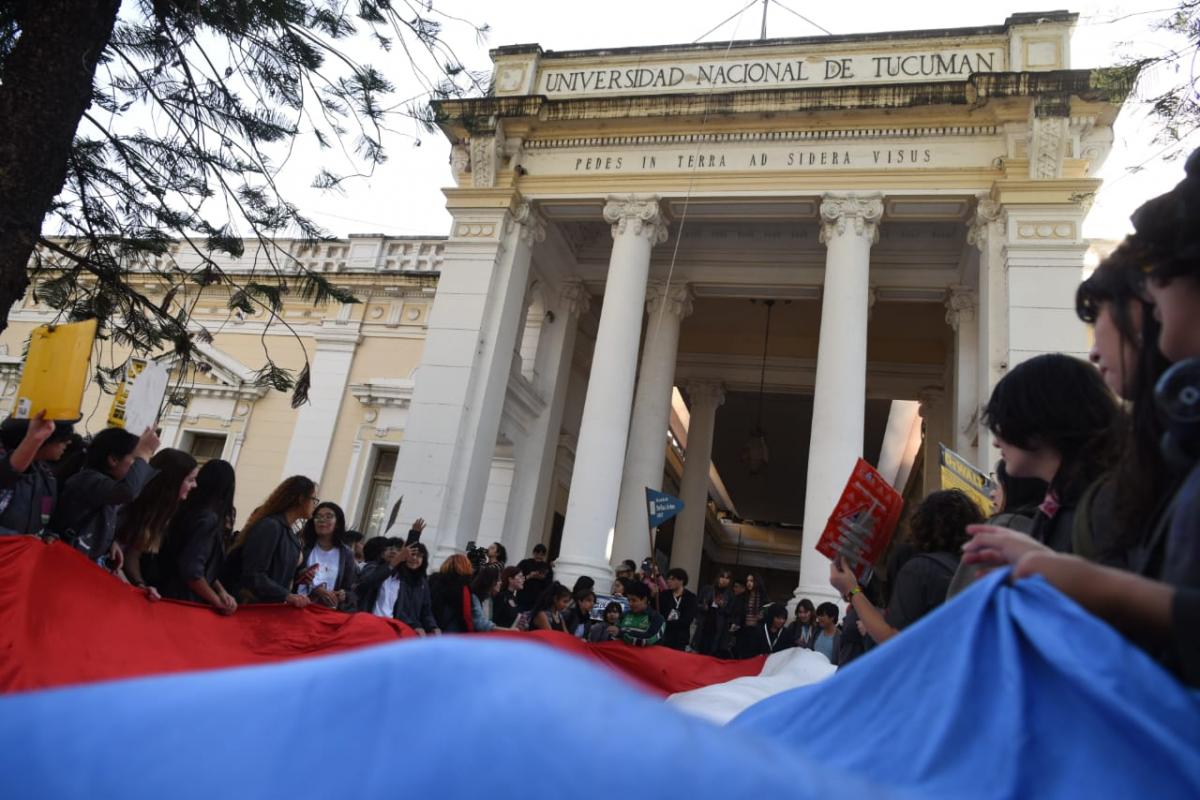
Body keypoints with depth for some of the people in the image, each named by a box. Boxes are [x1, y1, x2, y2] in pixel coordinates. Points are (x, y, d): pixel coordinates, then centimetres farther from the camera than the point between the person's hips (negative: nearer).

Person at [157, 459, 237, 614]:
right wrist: (218, 601, -12)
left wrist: (221, 591, 4)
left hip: (174, 595, 9)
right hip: (183, 601, -9)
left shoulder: (193, 510, 9)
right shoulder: (208, 519, -19)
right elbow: (191, 571, -24)